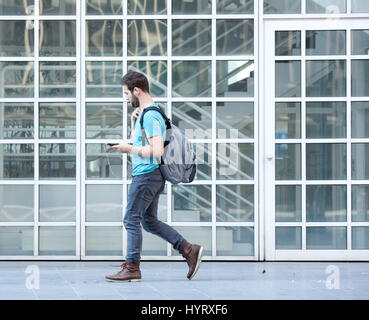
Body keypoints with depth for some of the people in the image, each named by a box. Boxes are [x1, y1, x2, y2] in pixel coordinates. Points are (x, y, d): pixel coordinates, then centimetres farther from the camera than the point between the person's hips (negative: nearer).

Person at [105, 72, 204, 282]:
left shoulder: (150, 116, -17)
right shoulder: (147, 112, 16)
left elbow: (157, 151, -25)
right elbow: (138, 140, 28)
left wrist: (130, 149, -16)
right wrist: (133, 121, 12)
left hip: (146, 175, -10)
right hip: (151, 175, 10)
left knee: (132, 220, -4)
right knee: (150, 221, 13)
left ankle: (132, 268, 2)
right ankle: (189, 250, 12)